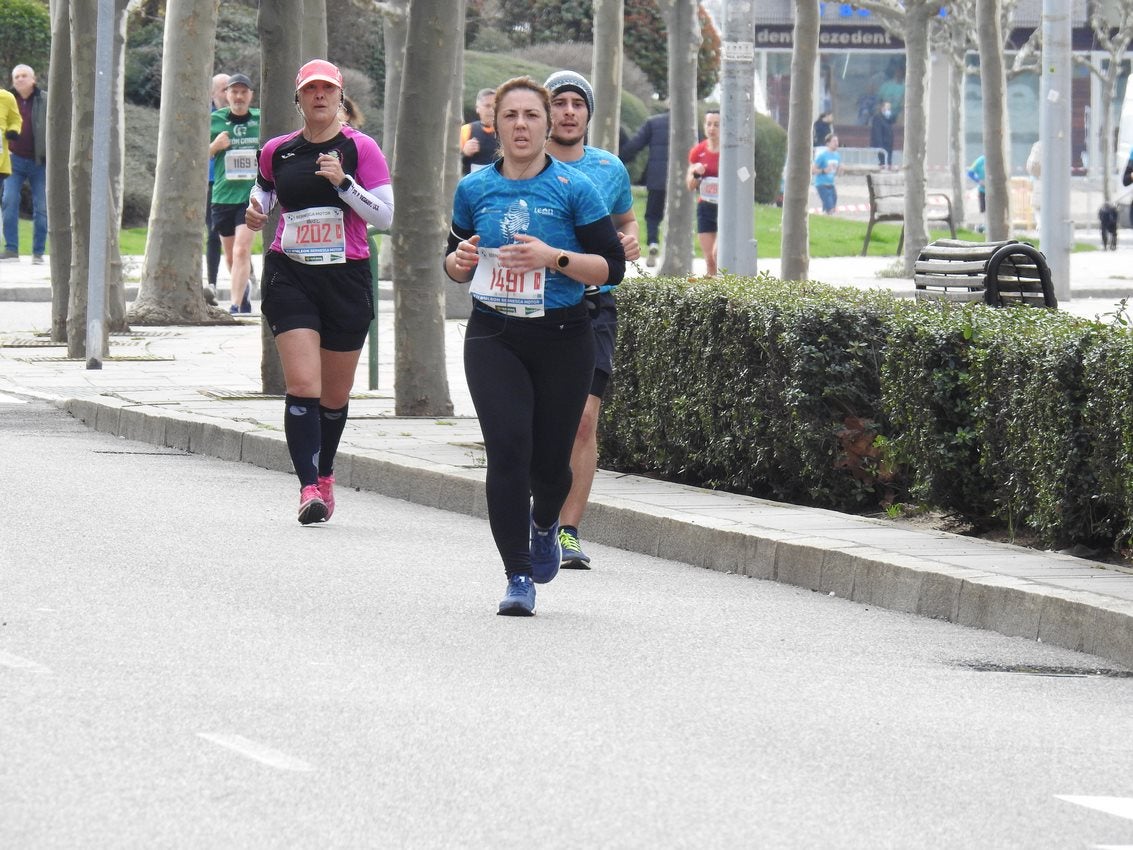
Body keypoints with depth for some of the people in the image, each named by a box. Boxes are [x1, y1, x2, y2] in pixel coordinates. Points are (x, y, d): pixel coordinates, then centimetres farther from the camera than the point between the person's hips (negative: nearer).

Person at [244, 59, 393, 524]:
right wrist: (255, 213, 3)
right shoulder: (278, 151, 6)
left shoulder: (360, 148, -2)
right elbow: (264, 191, 25)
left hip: (347, 277, 0)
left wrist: (343, 181, -18)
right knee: (302, 385, -16)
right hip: (290, 274, 0)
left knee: (335, 394, 11)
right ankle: (309, 488, -20)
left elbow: (385, 216, -6)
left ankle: (324, 474, 34)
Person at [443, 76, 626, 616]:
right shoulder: (474, 190, 7)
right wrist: (461, 260, -4)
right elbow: (454, 265, 20)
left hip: (563, 338, -1)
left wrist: (553, 257, -18)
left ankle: (545, 524, 43)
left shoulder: (574, 189, -2)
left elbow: (612, 267, -4)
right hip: (495, 337, 1)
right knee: (507, 451, -14)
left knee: (550, 461, 6)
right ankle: (519, 578, -8)